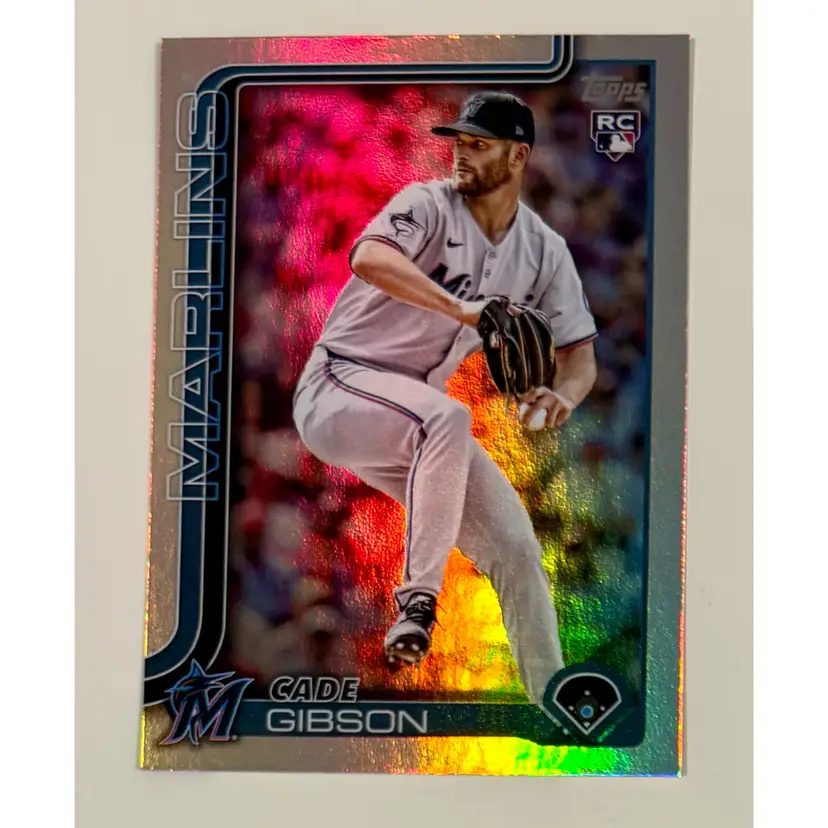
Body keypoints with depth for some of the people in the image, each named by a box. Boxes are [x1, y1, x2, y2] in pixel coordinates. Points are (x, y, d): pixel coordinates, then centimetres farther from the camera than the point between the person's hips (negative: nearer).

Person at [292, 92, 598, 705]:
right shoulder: (429, 205, -12)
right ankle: (419, 597, -27)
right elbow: (368, 259, -33)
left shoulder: (545, 250, 5)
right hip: (338, 388, -5)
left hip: (417, 425, 6)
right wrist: (465, 310, -44)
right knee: (447, 418, -37)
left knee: (517, 548, -2)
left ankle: (554, 700, 11)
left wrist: (565, 393, -19)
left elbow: (580, 351, 4)